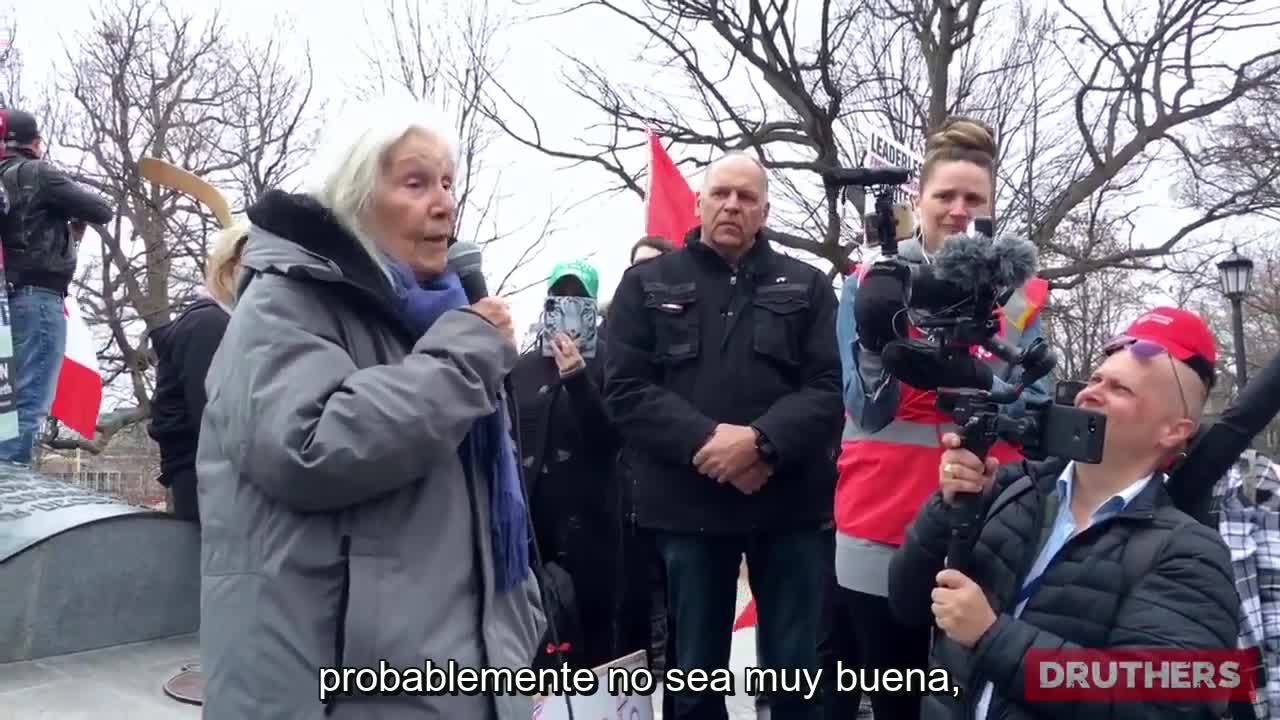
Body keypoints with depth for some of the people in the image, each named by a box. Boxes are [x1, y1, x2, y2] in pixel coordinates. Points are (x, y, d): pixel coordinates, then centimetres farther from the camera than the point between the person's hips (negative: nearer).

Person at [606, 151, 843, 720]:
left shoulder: (807, 286, 9)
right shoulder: (646, 284, 7)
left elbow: (829, 388, -1)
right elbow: (626, 390, -3)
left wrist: (761, 441, -18)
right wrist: (706, 440, -16)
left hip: (787, 502, 1)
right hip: (688, 503, 0)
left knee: (796, 667, 11)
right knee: (696, 669, 13)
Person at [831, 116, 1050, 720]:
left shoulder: (1023, 294, 4)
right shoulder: (872, 282, 1)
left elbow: (1035, 412, -3)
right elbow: (867, 412, -7)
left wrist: (978, 380, -22)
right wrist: (878, 343, -25)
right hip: (882, 525, 0)